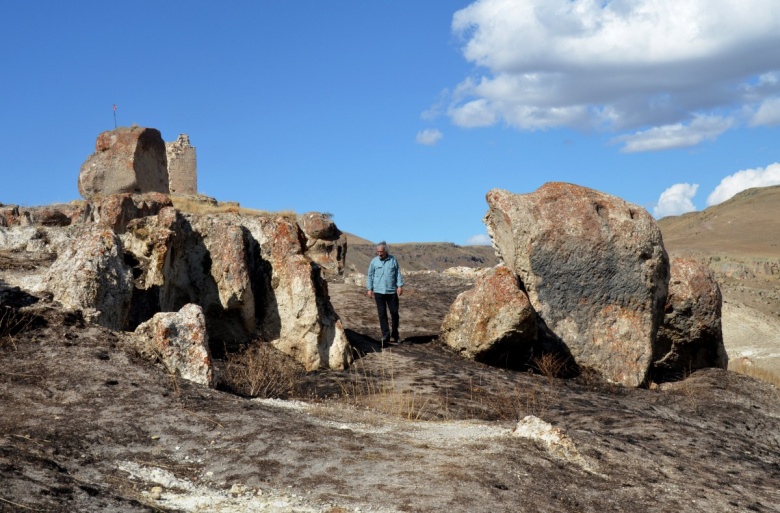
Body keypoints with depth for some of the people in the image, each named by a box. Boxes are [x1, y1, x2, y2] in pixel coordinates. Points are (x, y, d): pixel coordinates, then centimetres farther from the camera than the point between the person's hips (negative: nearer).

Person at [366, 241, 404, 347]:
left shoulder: (393, 260, 2)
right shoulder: (374, 261, 3)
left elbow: (398, 273, 5)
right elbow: (370, 275, 8)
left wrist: (400, 285, -4)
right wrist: (369, 289, 3)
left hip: (392, 291, 0)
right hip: (378, 292, 0)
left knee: (394, 312, 6)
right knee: (382, 314, 0)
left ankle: (395, 334, 22)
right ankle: (386, 336, 1)